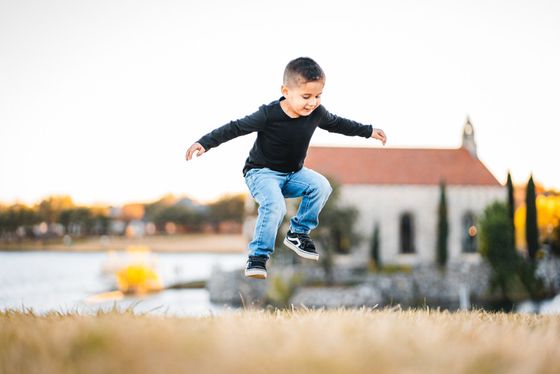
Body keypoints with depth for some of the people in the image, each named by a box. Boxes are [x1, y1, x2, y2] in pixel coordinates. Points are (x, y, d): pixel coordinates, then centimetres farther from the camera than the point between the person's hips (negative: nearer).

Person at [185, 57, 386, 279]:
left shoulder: (316, 113, -9)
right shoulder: (269, 115, -25)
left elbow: (337, 124, 11)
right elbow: (236, 128, -21)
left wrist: (369, 132, 19)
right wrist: (205, 143, -29)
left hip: (293, 173, 6)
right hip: (261, 172, -6)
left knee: (321, 186, -19)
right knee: (275, 205, -33)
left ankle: (297, 234, 1)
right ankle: (258, 256, -16)